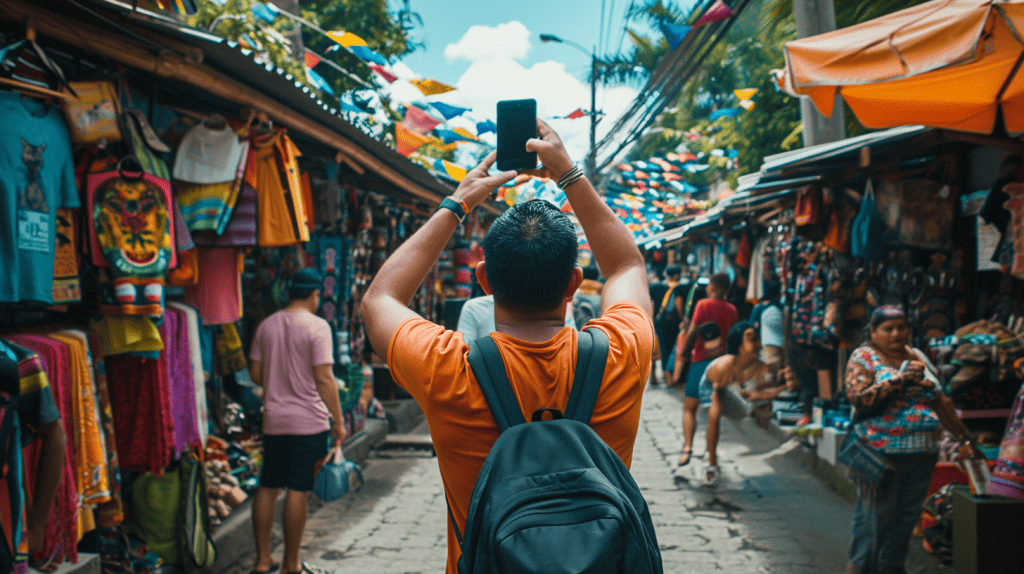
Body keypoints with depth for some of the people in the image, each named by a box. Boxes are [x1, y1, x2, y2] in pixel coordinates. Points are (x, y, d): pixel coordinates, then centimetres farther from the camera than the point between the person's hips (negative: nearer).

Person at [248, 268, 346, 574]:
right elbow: (324, 378, -16)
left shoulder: (267, 325, 6)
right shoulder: (317, 326, -11)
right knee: (298, 491, 1)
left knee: (267, 487, 14)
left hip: (273, 420, 5)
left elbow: (255, 373, 10)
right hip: (309, 422, -5)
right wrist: (339, 420, -9)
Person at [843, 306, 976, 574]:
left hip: (922, 453, 6)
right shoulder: (863, 358, -2)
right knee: (874, 515, -3)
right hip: (880, 451, -6)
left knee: (906, 516, 9)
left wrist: (963, 435, 18)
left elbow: (940, 402, 20)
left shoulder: (917, 357, 16)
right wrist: (900, 379, -20)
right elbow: (858, 398, -17)